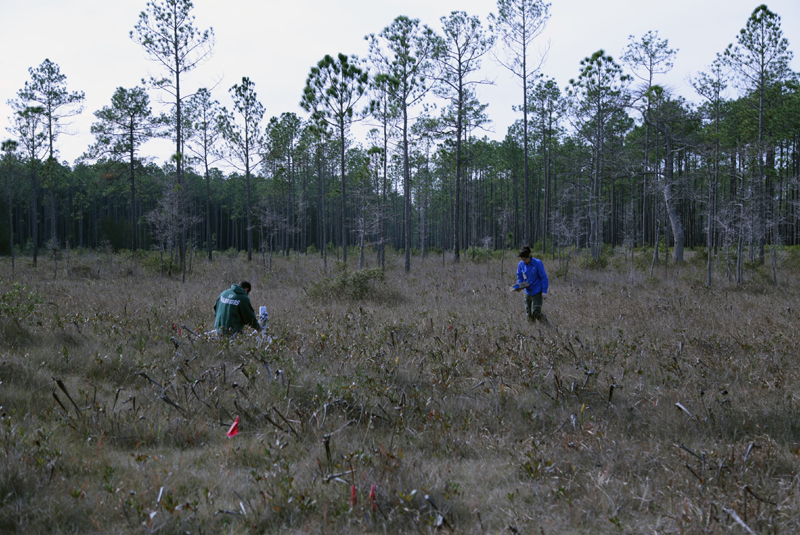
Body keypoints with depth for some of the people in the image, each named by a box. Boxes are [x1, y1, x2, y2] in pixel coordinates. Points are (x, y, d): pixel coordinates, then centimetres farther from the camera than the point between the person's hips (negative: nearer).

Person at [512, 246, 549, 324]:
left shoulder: (537, 263, -15)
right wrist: (519, 286, -11)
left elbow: (544, 277, -11)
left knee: (536, 313, -13)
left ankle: (548, 326, 2)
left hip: (537, 292, -5)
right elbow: (520, 277, 9)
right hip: (528, 291, 5)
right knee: (529, 314, 6)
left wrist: (544, 292, -15)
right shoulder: (521, 264, -2)